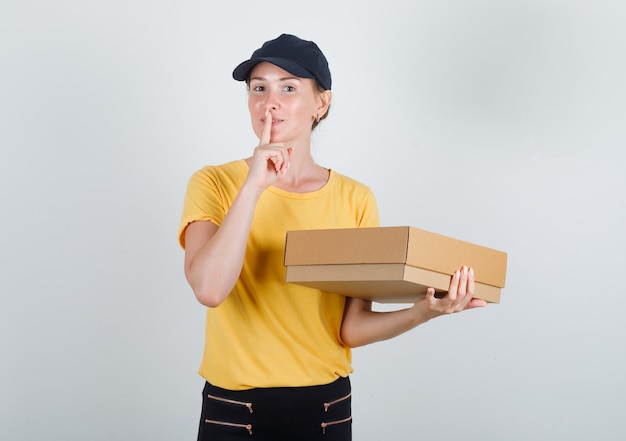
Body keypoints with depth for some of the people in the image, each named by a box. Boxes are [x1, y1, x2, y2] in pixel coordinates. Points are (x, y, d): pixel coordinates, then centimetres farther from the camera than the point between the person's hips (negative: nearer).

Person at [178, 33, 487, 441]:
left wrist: (422, 312, -20)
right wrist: (253, 186, -23)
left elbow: (352, 328, -5)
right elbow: (209, 289, -22)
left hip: (326, 406, 1)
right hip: (235, 408, -1)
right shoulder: (214, 184, -5)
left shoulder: (356, 199, -2)